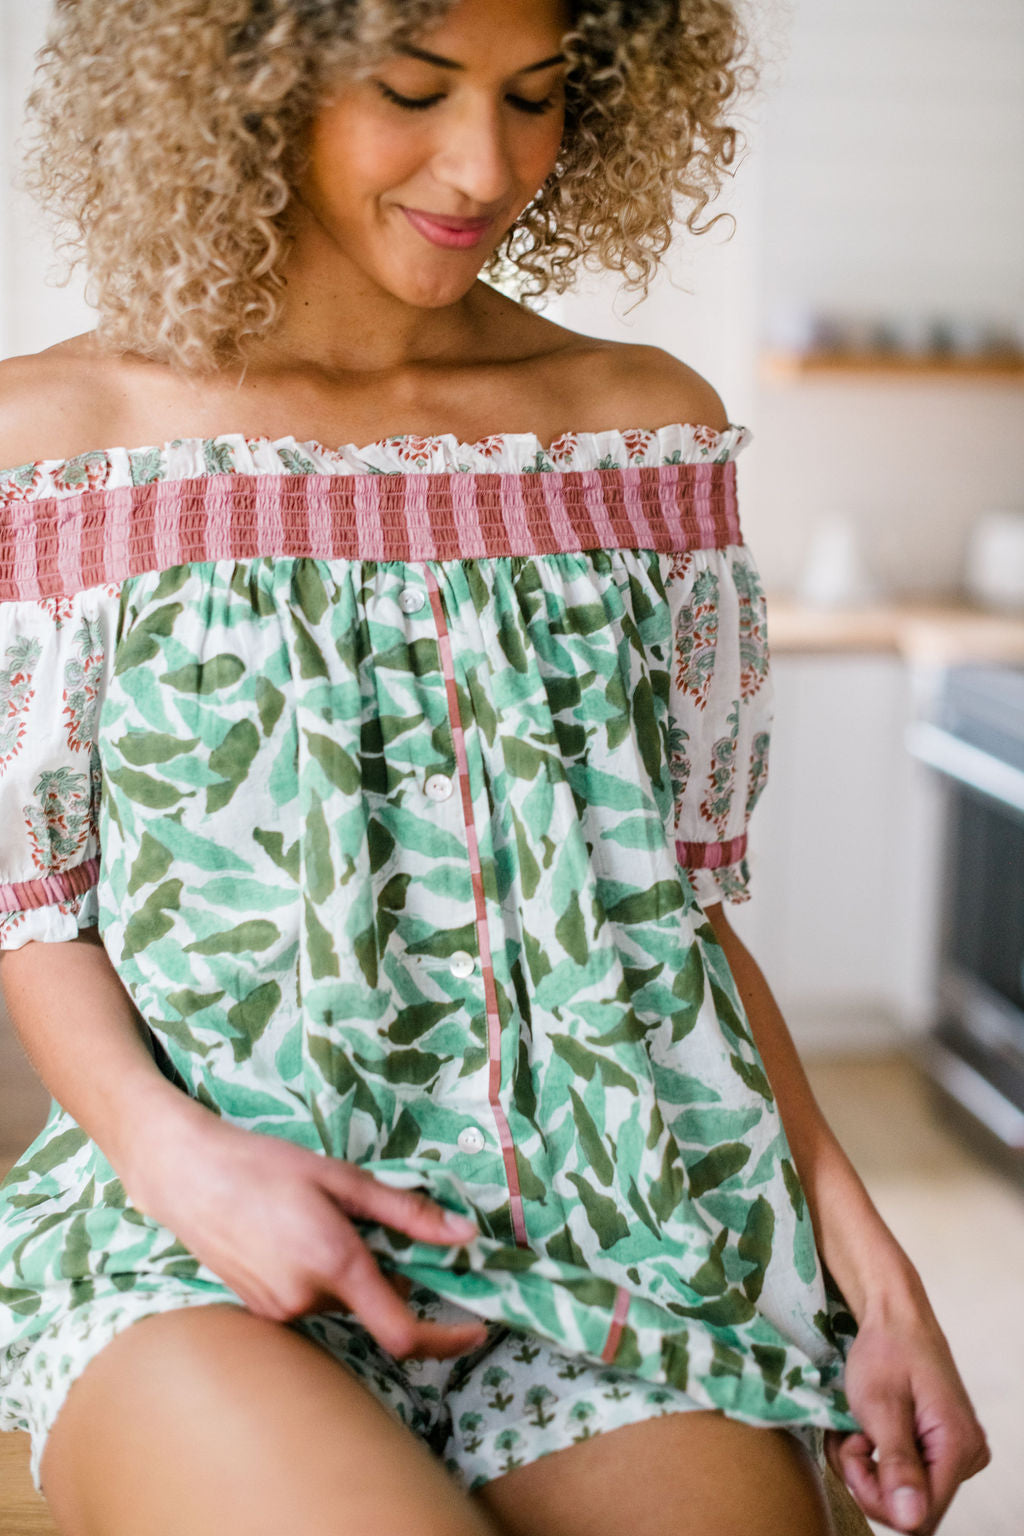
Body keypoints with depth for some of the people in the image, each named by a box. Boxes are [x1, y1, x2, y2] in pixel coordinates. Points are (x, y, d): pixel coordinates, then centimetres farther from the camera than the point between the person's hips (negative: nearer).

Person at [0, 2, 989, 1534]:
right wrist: (169, 1147, -13)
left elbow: (679, 885, 12)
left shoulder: (649, 423, 10)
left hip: (620, 1227, 2)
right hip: (201, 1247, -1)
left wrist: (866, 1256, 3)